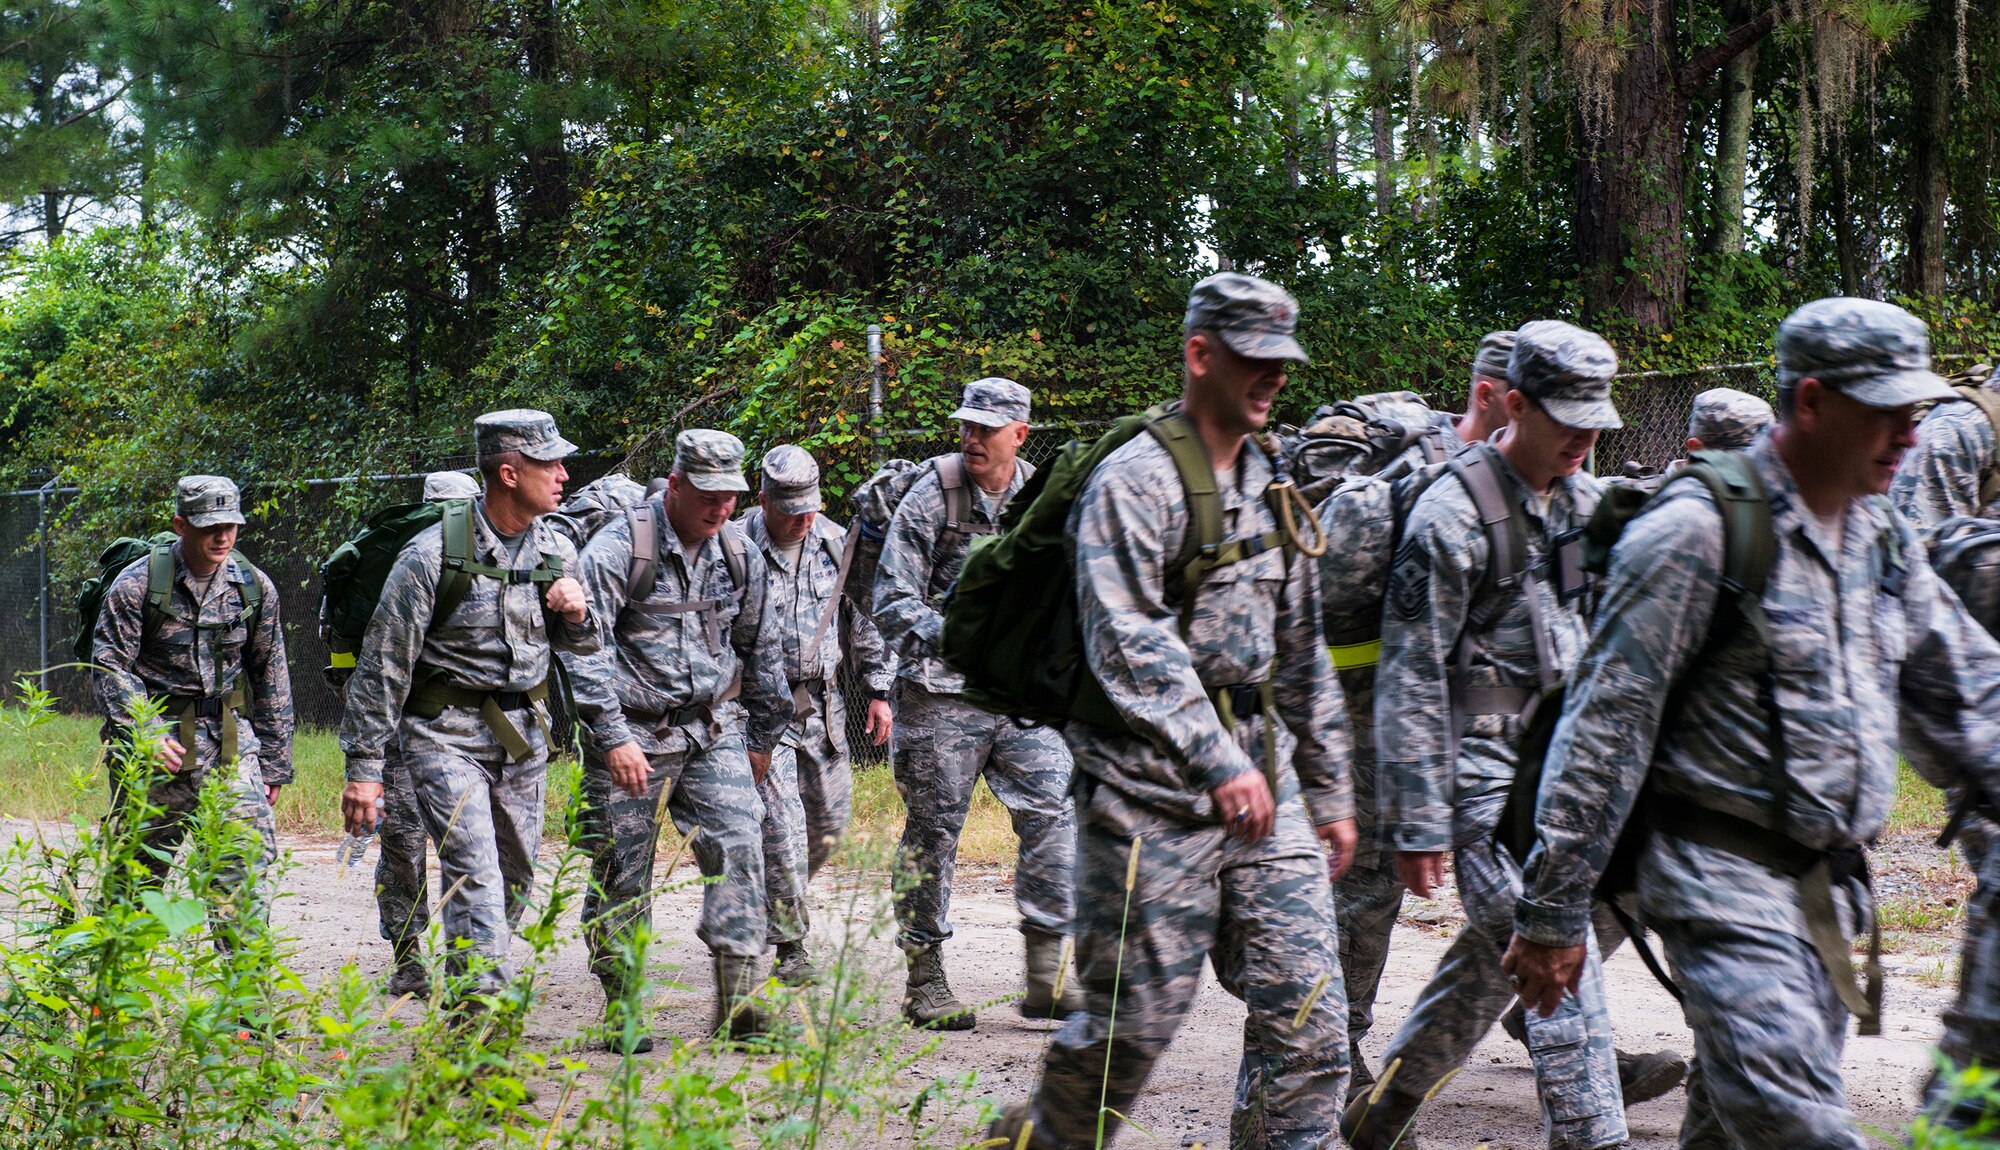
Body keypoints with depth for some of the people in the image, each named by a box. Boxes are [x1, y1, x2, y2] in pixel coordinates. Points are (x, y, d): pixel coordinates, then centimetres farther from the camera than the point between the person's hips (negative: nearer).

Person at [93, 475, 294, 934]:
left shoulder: (255, 587, 5)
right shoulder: (136, 584, -6)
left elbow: (271, 678, 12)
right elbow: (109, 665, -8)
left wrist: (273, 765, 11)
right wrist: (146, 735, -22)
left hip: (230, 739, 2)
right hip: (154, 736, -2)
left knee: (249, 856, -12)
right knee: (139, 868, 7)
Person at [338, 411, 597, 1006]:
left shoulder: (556, 549, 3)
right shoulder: (432, 555, -14)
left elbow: (578, 645, 18)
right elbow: (382, 666, -10)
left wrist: (577, 615, -7)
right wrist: (363, 768, -11)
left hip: (524, 733, 6)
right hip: (447, 731, -6)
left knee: (514, 879, 11)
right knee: (475, 872, -18)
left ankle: (466, 999, 28)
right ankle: (481, 1013, -21)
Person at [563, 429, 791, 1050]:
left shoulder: (739, 555, 7)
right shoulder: (618, 547, -10)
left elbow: (761, 647, 19)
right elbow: (586, 649, -14)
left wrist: (764, 735, 22)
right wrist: (613, 737, -20)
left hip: (714, 729, 4)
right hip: (633, 735, -4)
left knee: (739, 845, -11)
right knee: (622, 875, 1)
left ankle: (740, 1003, -9)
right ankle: (623, 1013, 13)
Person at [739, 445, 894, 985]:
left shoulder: (835, 543, 2)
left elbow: (866, 617, 13)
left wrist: (879, 690, 11)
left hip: (821, 702, 5)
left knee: (829, 818, 11)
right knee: (781, 821, -11)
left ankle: (767, 907, 33)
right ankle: (789, 947, -3)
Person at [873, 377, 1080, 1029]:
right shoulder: (932, 496, -6)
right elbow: (893, 601, -8)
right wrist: (951, 639, -21)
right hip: (942, 692, -4)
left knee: (1052, 814, -5)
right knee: (933, 830, 1)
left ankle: (1045, 976, -1)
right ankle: (924, 981, 10)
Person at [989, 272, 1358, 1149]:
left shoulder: (1271, 486, 16)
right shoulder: (1135, 481, -8)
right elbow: (1128, 641, -21)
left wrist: (1329, 789, 20)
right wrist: (1216, 761, -29)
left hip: (1264, 788, 7)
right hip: (1153, 792, -7)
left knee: (1308, 1015, 0)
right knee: (1133, 1019, 0)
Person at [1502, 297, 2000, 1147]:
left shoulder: (1884, 540, 13)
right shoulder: (1700, 529, -13)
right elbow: (1606, 724, -14)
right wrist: (1552, 910, -15)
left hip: (1832, 883, 8)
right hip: (1726, 883, -8)